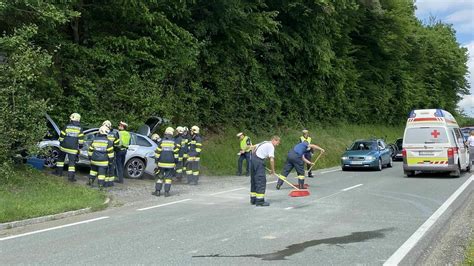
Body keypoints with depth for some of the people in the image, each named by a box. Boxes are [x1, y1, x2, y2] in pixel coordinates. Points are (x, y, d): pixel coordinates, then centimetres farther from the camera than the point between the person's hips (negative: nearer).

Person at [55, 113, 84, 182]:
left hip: (64, 147, 1)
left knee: (61, 159, 22)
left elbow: (61, 137, 0)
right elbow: (81, 140, -4)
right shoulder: (80, 129, -3)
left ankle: (59, 172, 28)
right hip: (73, 149, -1)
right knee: (72, 162, 0)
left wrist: (61, 144, 15)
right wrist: (80, 147, 8)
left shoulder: (67, 127, -4)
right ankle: (71, 176, -6)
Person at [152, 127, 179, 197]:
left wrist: (156, 160, 8)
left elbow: (157, 152, -1)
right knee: (168, 177, 5)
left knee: (160, 177, 10)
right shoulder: (173, 142, -2)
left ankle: (157, 191, 10)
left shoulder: (162, 142, -3)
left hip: (162, 163, 0)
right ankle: (166, 192, 2)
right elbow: (176, 153, 2)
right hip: (170, 163, 0)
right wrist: (175, 161, 12)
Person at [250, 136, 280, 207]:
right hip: (258, 161, -10)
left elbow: (254, 147, 26)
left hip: (253, 158, 10)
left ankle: (253, 199, 21)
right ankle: (260, 201, -8)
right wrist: (273, 170, -3)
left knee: (254, 180, 14)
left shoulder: (265, 143, 21)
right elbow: (271, 159, -11)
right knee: (261, 180, -7)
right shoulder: (271, 146, -6)